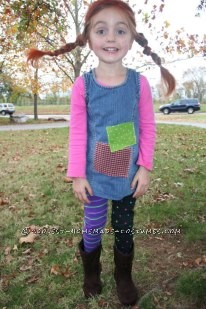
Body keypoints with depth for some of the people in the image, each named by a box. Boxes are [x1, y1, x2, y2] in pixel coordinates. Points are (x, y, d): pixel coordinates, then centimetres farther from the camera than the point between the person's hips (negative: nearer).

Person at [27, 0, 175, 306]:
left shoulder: (139, 82, -7)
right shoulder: (83, 84, -9)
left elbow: (147, 128, -2)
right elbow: (77, 133, -7)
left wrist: (145, 168, -6)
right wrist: (77, 175, -7)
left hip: (128, 176, 1)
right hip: (95, 176, -1)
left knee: (125, 229, 17)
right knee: (93, 229, 13)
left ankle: (124, 277, 42)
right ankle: (91, 273, 43)